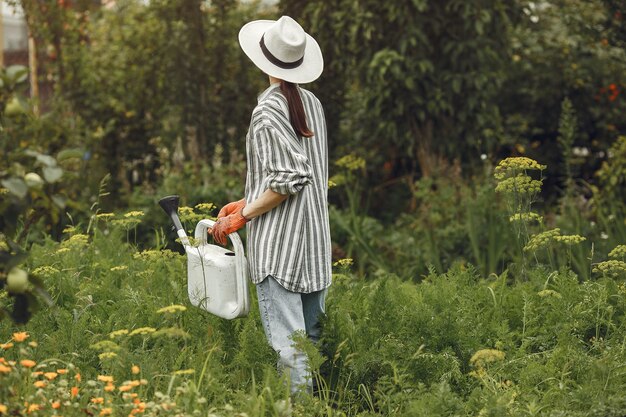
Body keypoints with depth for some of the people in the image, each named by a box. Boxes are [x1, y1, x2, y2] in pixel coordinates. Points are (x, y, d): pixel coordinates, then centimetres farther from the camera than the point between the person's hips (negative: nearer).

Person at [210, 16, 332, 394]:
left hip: (279, 241, -8)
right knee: (311, 335, 14)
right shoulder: (312, 103, 10)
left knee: (287, 340, -7)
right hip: (315, 237, 8)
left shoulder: (269, 110, -13)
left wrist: (242, 216, -10)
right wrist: (249, 202, 18)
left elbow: (287, 180, -18)